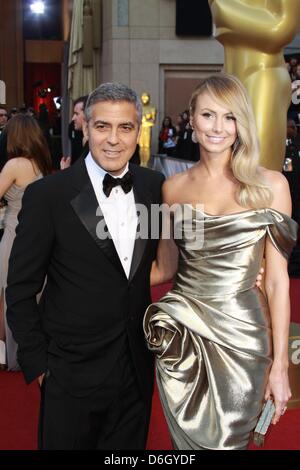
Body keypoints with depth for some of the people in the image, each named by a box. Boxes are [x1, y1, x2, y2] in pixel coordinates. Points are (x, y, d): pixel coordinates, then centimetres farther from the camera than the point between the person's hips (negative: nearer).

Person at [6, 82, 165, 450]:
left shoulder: (154, 186, -3)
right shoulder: (46, 195, -14)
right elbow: (21, 289, -8)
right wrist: (37, 362, -7)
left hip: (138, 365, 4)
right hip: (73, 373, -3)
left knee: (129, 446, 20)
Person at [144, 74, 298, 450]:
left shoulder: (269, 185, -4)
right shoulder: (174, 187, 4)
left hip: (241, 336, -2)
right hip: (181, 333, 2)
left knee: (226, 441, 11)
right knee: (188, 440, 14)